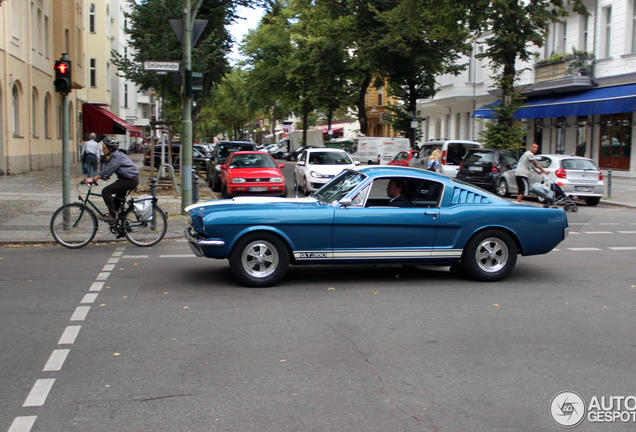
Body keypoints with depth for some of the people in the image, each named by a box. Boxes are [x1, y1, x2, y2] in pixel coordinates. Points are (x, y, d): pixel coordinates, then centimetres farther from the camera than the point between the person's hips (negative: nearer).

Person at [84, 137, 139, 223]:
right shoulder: (113, 155, 13)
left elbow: (108, 171, -25)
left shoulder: (116, 156, -18)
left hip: (130, 180, -11)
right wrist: (93, 178, 8)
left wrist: (93, 179, -23)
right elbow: (107, 170, 15)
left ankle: (112, 216, -11)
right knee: (117, 202, 18)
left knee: (106, 191, -14)